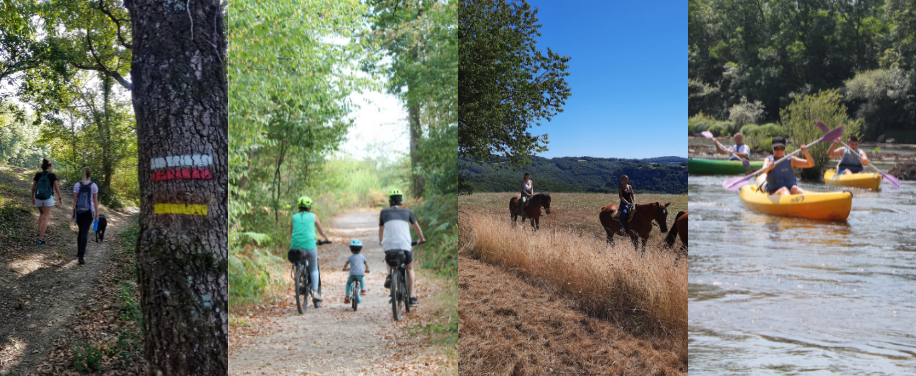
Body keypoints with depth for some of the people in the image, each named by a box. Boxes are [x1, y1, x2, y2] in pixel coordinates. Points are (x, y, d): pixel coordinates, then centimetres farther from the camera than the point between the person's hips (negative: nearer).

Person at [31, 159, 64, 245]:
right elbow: (57, 188, -5)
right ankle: (40, 238, -5)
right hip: (48, 198, -3)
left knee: (42, 213, 31)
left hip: (38, 198, 3)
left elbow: (33, 187, 3)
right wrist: (60, 198, 7)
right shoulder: (52, 175, -8)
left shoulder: (38, 174, -1)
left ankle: (39, 231, 25)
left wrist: (33, 197, 16)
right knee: (45, 218, 1)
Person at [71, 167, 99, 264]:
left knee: (81, 231, 22)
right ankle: (81, 256, -14)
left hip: (79, 211, 2)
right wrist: (97, 214, 4)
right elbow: (95, 201, -5)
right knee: (85, 233, -4)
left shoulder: (77, 185, -4)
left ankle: (79, 252, 32)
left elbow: (75, 200, -2)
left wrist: (73, 213, 6)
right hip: (89, 212, -2)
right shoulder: (94, 186, -7)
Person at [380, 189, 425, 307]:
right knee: (409, 269, 19)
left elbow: (381, 229, 26)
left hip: (388, 245, 1)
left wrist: (381, 242, 44)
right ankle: (412, 297, 9)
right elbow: (417, 227, 27)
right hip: (404, 245, -1)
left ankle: (390, 275, 9)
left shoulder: (384, 212, 15)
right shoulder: (407, 211, 15)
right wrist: (421, 239, 43)